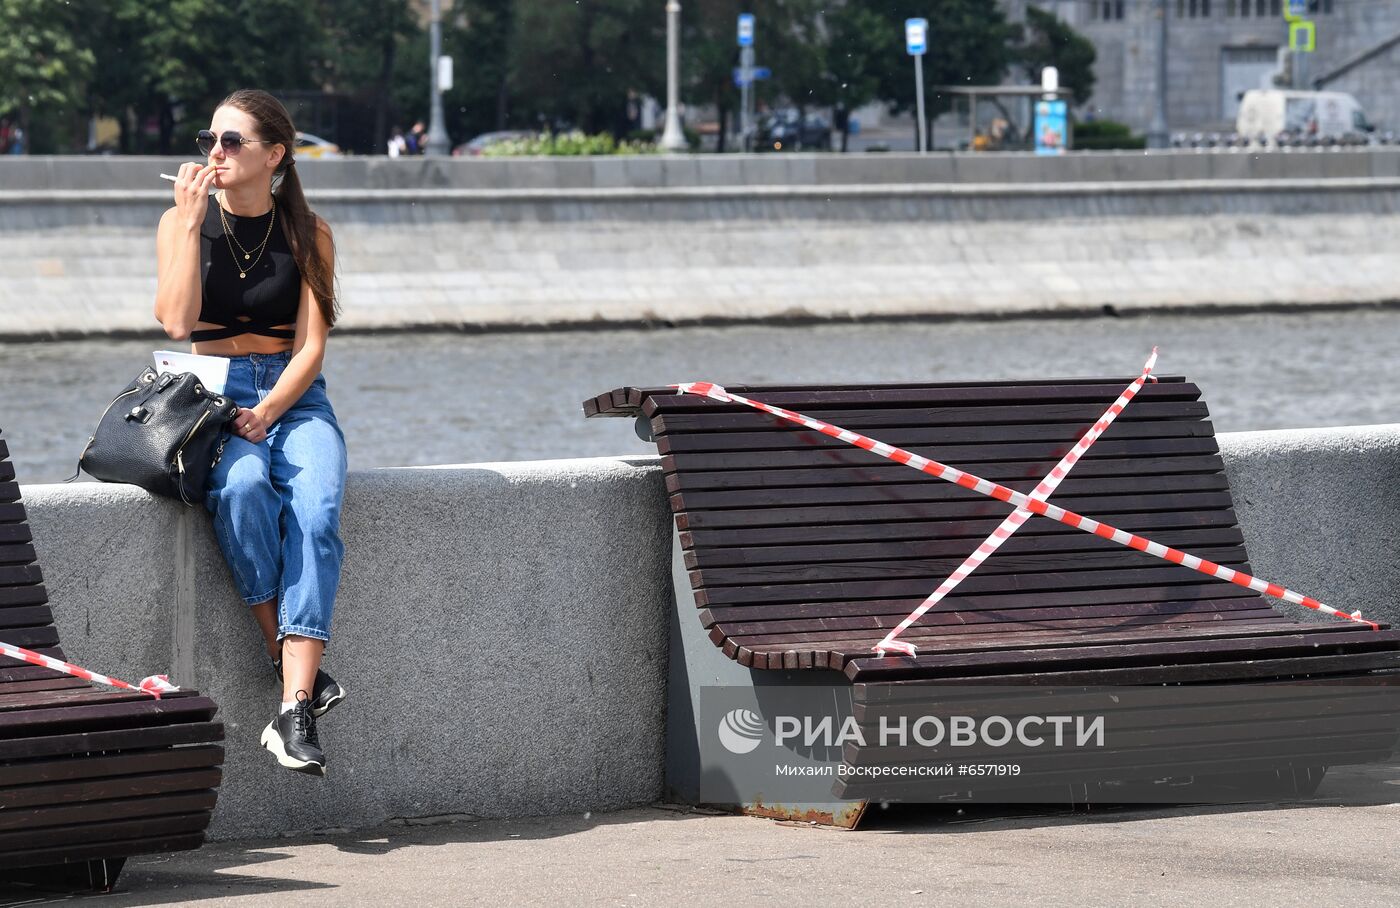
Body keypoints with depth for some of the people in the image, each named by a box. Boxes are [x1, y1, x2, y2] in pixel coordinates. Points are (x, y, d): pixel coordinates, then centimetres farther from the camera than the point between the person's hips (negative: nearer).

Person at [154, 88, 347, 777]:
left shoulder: (307, 234, 6)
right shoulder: (182, 223, 4)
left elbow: (311, 346, 0)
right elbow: (178, 322, -12)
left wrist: (266, 413, -16)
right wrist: (191, 222, -13)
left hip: (294, 397, 1)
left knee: (317, 507, -31)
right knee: (241, 488, -37)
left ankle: (295, 714, -38)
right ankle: (288, 661, -28)